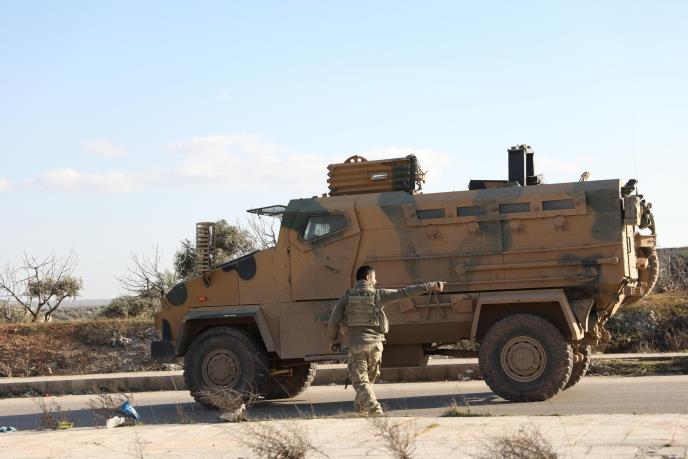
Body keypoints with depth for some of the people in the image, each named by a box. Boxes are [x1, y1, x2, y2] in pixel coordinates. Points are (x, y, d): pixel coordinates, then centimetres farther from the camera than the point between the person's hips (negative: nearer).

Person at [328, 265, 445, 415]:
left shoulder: (346, 297, 4)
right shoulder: (378, 295, 1)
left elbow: (334, 323, -1)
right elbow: (405, 292, 1)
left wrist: (335, 341, 17)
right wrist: (431, 286, 7)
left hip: (356, 345, -1)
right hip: (375, 344, 1)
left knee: (361, 382, -1)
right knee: (368, 380, 20)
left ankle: (375, 412, -18)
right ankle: (361, 411, 26)